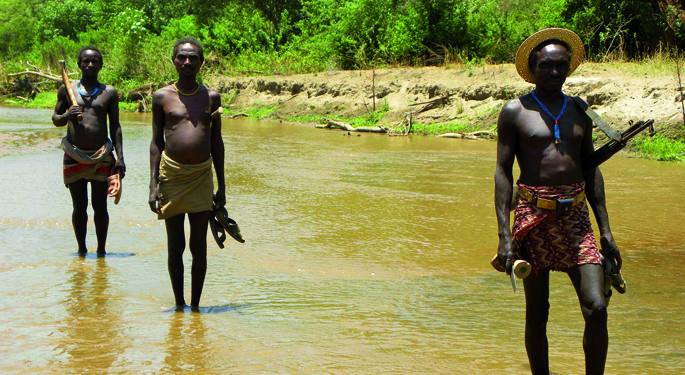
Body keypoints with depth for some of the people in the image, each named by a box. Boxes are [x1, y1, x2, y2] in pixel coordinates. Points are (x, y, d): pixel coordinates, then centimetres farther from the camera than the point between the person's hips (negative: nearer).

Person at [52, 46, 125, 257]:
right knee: (79, 207, 7)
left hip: (101, 156, 0)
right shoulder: (67, 90, 5)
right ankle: (81, 250, 18)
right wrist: (67, 116, -12)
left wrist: (120, 158, 0)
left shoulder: (109, 92, 5)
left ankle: (101, 250, 14)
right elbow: (55, 119, 12)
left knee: (100, 206, 4)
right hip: (74, 156, 0)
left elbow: (115, 126, 6)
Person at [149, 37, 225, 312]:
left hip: (202, 176, 1)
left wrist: (221, 186, 8)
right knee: (175, 245, 5)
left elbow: (216, 142, 11)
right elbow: (156, 142, 4)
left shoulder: (211, 97, 6)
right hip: (172, 175, -1)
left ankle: (195, 305, 13)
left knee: (199, 246, 2)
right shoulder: (162, 97, 1)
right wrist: (153, 184, -3)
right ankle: (179, 304, 16)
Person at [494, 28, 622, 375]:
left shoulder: (579, 111, 12)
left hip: (575, 216, 3)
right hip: (534, 215, -3)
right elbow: (502, 172, -2)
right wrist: (505, 234, -10)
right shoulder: (515, 111, 0)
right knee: (537, 313, 6)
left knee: (596, 309, -7)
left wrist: (605, 230, 11)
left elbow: (591, 170, 16)